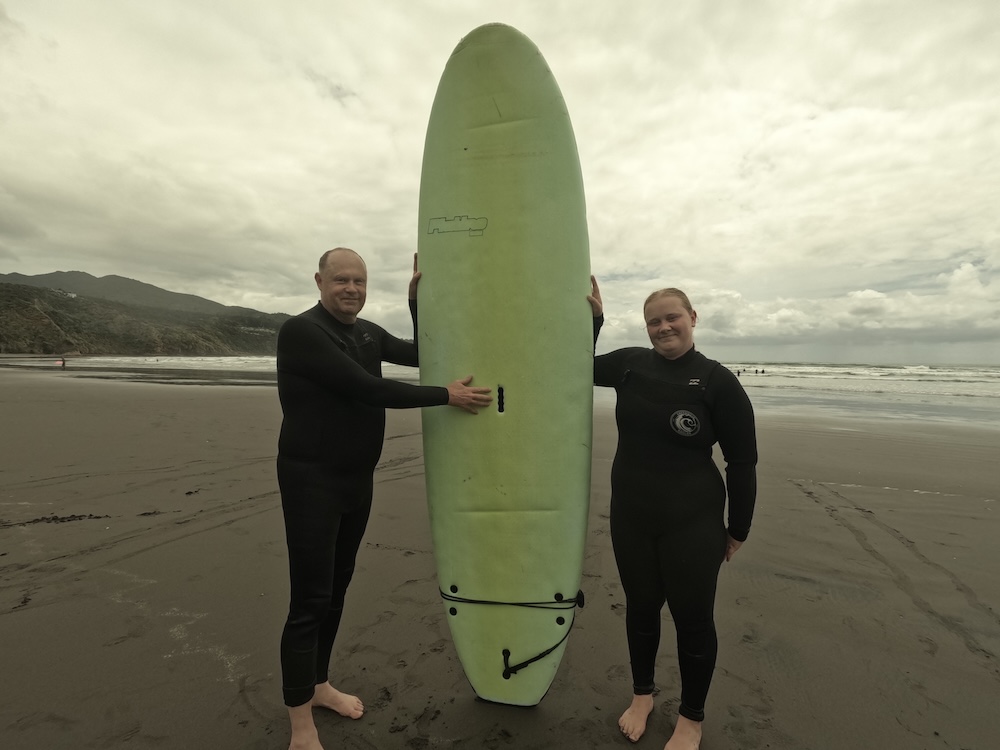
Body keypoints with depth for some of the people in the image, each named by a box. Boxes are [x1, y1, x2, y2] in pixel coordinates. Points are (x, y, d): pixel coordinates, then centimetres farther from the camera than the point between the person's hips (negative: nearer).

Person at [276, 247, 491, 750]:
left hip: (358, 481, 8)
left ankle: (318, 686, 37)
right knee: (310, 601, -2)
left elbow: (418, 354, 14)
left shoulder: (368, 334, 7)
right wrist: (446, 396, -23)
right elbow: (368, 389, -25)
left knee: (336, 589, 18)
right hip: (312, 482, -7)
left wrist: (417, 297, 3)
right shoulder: (300, 331, -17)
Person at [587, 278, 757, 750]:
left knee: (693, 618, 12)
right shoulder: (630, 363, -2)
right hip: (630, 516, 3)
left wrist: (738, 530, -2)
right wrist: (594, 316, 3)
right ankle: (642, 694, 44)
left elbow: (742, 462, -6)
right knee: (640, 607, 19)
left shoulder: (717, 381, -12)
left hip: (692, 524, -3)